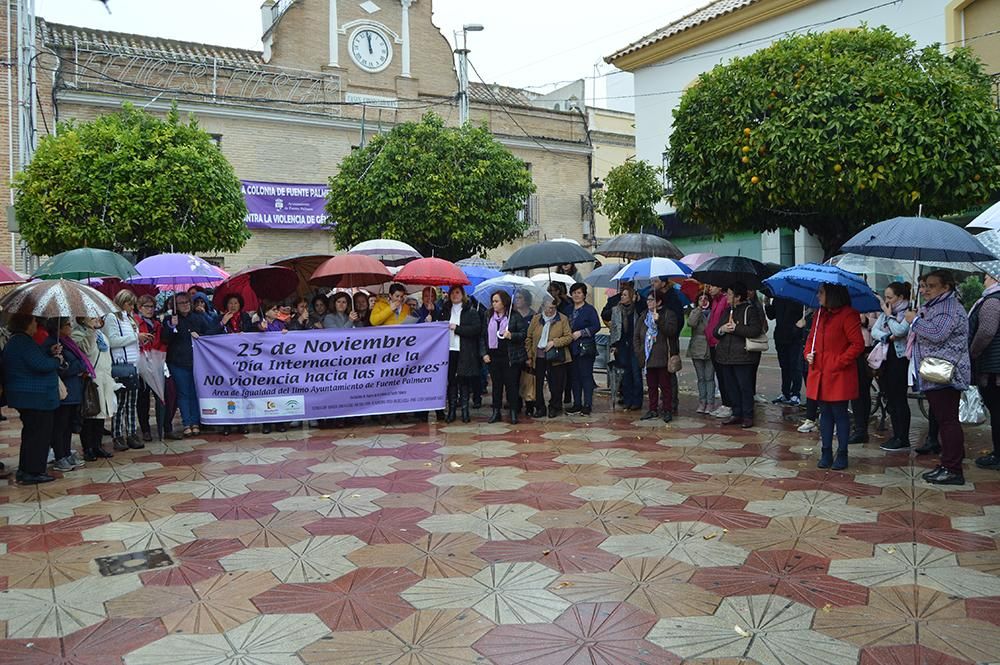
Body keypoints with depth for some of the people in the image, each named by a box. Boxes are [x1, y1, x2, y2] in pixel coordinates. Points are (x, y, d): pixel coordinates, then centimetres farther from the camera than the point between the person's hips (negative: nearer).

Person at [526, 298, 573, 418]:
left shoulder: (562, 319, -1)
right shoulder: (536, 319, 6)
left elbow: (569, 337, -5)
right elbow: (529, 338, 9)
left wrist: (554, 342, -17)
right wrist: (529, 356, 5)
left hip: (555, 358, -2)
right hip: (539, 357, 2)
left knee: (555, 385, 4)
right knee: (538, 384, 7)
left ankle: (554, 408, 20)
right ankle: (540, 408, 19)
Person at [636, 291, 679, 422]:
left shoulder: (669, 314, 0)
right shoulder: (644, 316, 16)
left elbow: (671, 331, -15)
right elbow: (637, 336, 15)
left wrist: (659, 321, -23)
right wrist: (638, 351, 5)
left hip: (662, 357, -5)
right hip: (648, 357, 5)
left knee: (665, 385, -2)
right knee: (651, 385, 11)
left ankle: (667, 410, 4)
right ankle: (653, 410, 18)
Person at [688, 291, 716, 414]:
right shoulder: (695, 312, 5)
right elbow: (691, 322, -16)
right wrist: (699, 308, -18)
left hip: (711, 349, -2)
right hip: (697, 349, 2)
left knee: (709, 377, 1)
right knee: (701, 378, 9)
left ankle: (710, 403, 6)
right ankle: (701, 402, 16)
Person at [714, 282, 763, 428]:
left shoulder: (750, 310, -5)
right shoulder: (727, 311, 17)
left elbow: (755, 330, -18)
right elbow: (716, 332, 17)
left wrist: (736, 328, -17)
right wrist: (721, 329, -6)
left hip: (743, 356, -7)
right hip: (725, 355, 7)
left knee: (745, 387, -3)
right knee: (730, 387, 10)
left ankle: (748, 416, 6)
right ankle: (736, 414, 20)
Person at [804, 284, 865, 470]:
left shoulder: (848, 315, -11)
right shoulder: (820, 314, 12)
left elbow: (858, 345, -14)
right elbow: (811, 338, 21)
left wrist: (839, 362, -16)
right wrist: (808, 353, 3)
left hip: (839, 376, -7)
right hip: (820, 374, 7)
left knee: (840, 414, 2)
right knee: (825, 414, 12)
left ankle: (842, 455, 13)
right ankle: (826, 454, 20)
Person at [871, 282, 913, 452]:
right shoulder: (885, 312, 13)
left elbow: (899, 331, -22)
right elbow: (874, 331, 4)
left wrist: (889, 315, -9)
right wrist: (888, 337, -13)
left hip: (900, 359, -7)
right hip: (886, 358, 7)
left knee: (899, 399, -5)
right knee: (891, 399, 11)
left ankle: (903, 439, 2)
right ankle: (896, 435, 19)